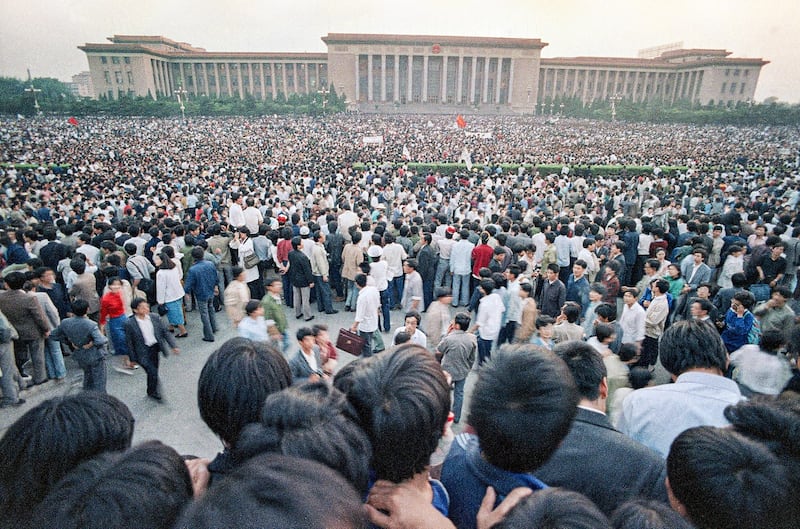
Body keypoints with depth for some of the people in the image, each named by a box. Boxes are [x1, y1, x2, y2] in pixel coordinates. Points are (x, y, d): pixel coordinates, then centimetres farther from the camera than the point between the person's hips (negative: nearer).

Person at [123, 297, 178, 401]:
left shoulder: (155, 318, -5)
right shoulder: (130, 324, -15)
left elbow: (165, 332, 2)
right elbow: (129, 342, -7)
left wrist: (173, 346, -3)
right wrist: (133, 359, -3)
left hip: (155, 348, 4)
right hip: (143, 352, -4)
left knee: (153, 373, 17)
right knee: (153, 373, -9)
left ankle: (151, 392, 40)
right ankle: (153, 393, 16)